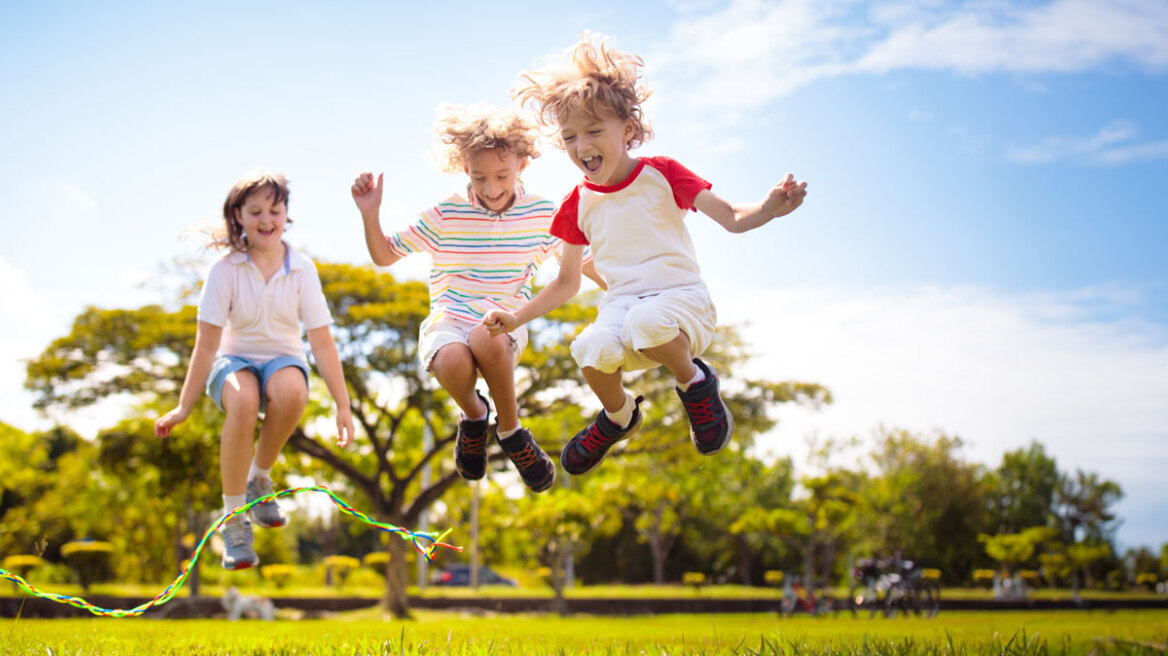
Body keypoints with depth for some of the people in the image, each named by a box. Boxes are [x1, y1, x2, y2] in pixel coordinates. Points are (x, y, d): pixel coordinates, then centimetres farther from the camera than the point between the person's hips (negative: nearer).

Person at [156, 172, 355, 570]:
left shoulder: (302, 269, -5)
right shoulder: (225, 269, -10)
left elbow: (322, 342, -5)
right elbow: (207, 343, -11)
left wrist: (343, 405, -6)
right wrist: (184, 408, -13)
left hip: (283, 360, 1)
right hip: (235, 361, -1)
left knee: (291, 390, -38)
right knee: (243, 401, -39)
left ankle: (259, 480, -10)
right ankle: (233, 520, -25)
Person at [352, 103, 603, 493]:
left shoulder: (540, 213, 2)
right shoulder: (445, 215, -2)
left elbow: (575, 260, 17)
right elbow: (384, 256, 6)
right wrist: (370, 214, -11)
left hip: (506, 327, 0)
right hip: (448, 322, 0)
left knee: (486, 339, -40)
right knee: (453, 362, -38)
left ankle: (509, 429, -11)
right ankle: (474, 416, 1)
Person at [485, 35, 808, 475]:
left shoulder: (660, 174, 0)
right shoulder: (579, 205, 10)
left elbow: (731, 218, -6)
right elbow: (567, 284, 19)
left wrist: (770, 208, -28)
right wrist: (516, 318, 7)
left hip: (681, 297, -3)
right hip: (620, 304, 3)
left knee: (646, 323, -41)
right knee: (591, 349, -34)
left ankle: (694, 382, -7)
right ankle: (619, 415, 2)